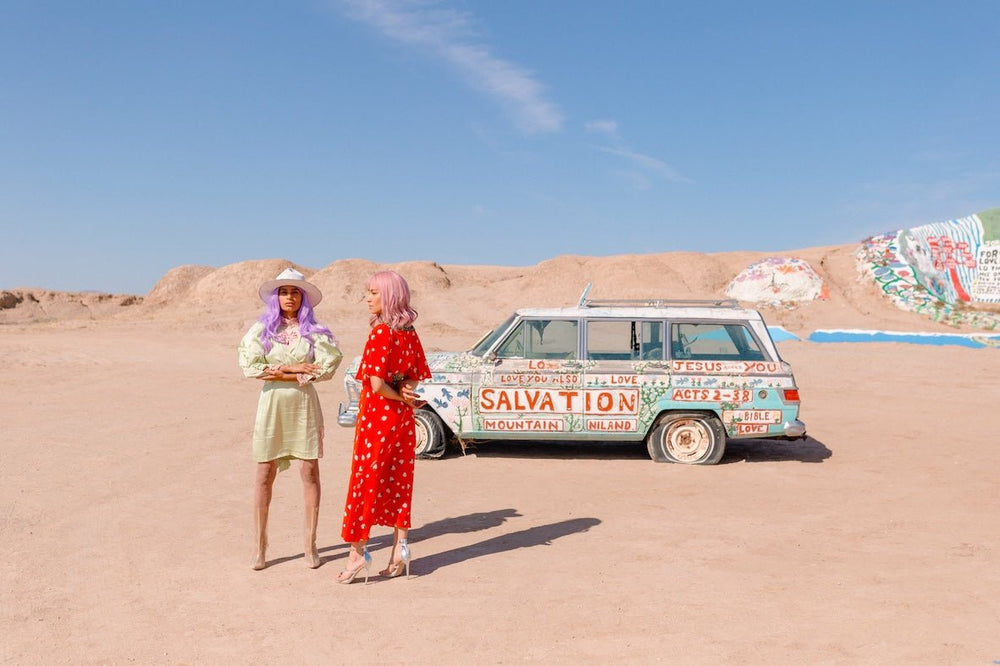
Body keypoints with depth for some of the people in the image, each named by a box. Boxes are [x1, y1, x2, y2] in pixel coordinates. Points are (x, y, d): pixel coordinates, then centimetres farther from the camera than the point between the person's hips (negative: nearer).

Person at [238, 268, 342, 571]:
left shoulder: (314, 331, 2)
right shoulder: (260, 329, 4)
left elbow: (327, 367, -9)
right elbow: (250, 366, -7)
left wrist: (279, 373, -11)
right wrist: (293, 368, -12)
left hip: (304, 404, 0)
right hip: (272, 405, 0)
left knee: (310, 472, 2)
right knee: (264, 475, 3)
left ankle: (310, 543, 13)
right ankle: (260, 545, 15)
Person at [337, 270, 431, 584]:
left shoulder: (381, 332, -16)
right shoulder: (409, 333, 6)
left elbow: (376, 384, -21)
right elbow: (423, 376, 13)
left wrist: (398, 395, -5)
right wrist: (406, 395, -2)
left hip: (376, 415, -7)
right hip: (403, 418, 7)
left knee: (365, 480, 3)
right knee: (398, 482, 12)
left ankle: (358, 553, 10)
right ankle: (400, 550, 17)